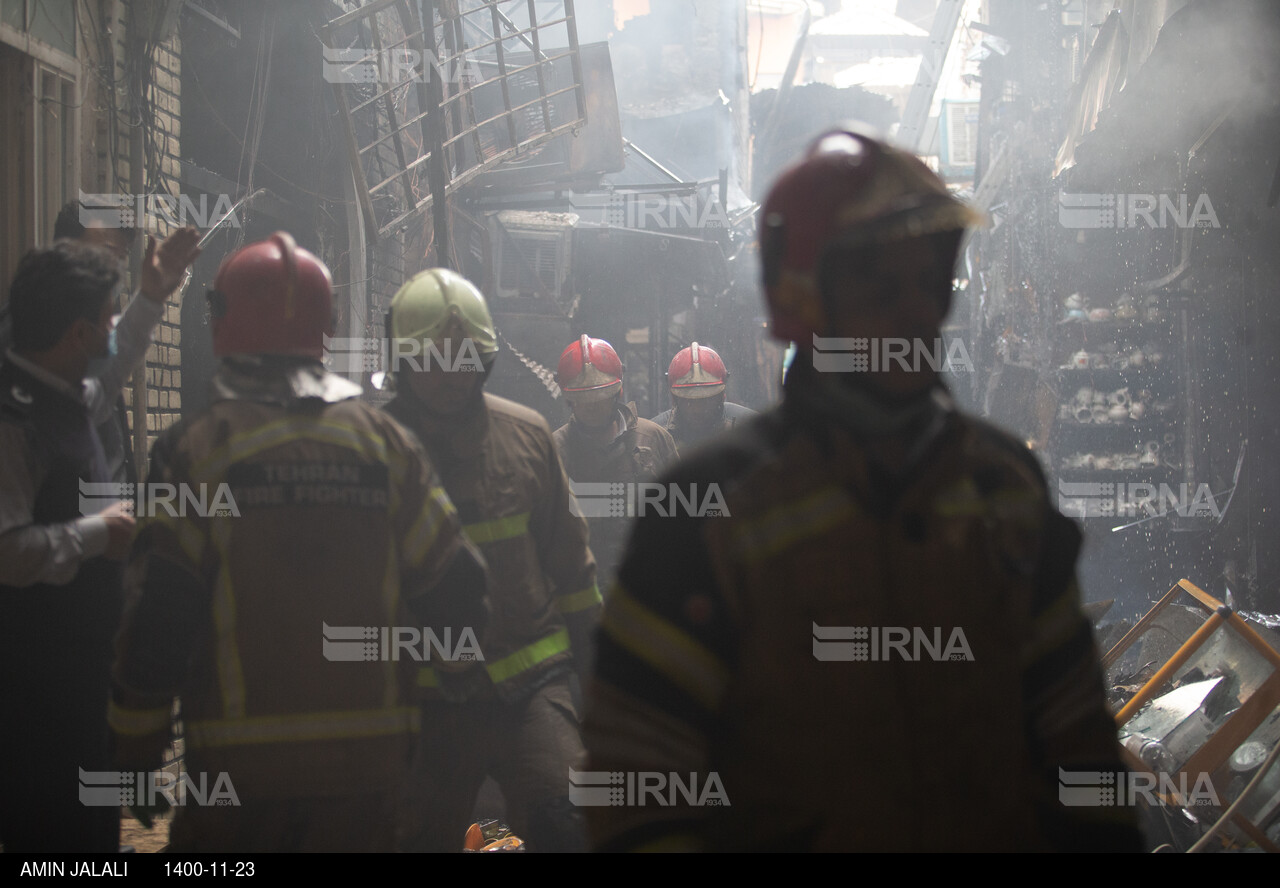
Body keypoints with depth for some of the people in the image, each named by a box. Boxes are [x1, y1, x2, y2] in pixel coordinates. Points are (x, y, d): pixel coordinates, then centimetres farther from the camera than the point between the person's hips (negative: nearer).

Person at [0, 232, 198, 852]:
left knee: (92, 824, 20)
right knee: (60, 827, -1)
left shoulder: (65, 399, 8)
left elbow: (106, 380, 34)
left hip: (83, 667, 10)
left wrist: (151, 299, 33)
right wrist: (97, 533, -21)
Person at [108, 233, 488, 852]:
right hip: (370, 761, 3)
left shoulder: (196, 451, -6)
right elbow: (457, 590, 2)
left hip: (239, 770, -3)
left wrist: (136, 754, 3)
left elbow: (154, 620, -8)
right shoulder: (385, 442, 3)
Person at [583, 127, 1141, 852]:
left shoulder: (1006, 481, 0)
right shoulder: (712, 510, -14)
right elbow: (637, 782, -13)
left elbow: (1072, 720, 6)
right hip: (790, 833, -2)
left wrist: (1104, 834, 2)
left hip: (1005, 833, 3)